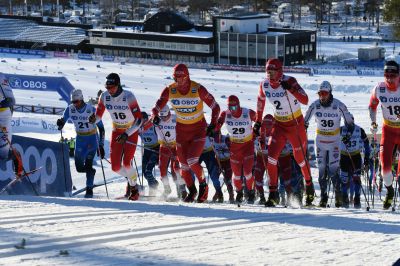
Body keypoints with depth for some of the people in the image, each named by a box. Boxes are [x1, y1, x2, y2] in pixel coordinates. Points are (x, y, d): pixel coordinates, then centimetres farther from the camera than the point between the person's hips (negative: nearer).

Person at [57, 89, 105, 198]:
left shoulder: (91, 110, -18)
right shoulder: (70, 109, -9)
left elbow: (101, 128, -11)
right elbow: (61, 125, -3)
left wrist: (101, 145, -14)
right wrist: (60, 123, -29)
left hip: (92, 139, -4)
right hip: (80, 140, 4)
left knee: (88, 165, -15)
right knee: (79, 167, -1)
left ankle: (89, 189, -5)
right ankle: (91, 171, 33)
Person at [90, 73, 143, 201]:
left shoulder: (128, 97, -25)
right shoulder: (104, 97, -12)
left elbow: (139, 119, -23)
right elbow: (99, 113, 1)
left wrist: (127, 134, -32)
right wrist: (94, 119, -24)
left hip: (131, 131, -4)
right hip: (117, 131, 4)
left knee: (126, 164, -18)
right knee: (115, 167, -5)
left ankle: (134, 188, 7)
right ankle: (132, 177, 28)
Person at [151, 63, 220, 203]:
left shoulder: (198, 89, -19)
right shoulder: (169, 90, -11)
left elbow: (215, 107, -11)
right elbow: (157, 107, -9)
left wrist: (213, 124, -22)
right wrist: (155, 116, -32)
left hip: (199, 129, -3)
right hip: (181, 130, 4)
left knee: (192, 161, -18)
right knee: (183, 165, 5)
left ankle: (203, 184, 9)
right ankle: (191, 190, 28)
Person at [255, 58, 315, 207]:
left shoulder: (289, 81, -22)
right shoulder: (264, 85, -8)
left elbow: (305, 101, -31)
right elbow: (261, 100, 13)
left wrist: (290, 89, -44)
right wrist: (258, 121, 13)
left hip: (296, 123, -4)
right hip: (279, 124, 4)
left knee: (300, 158, 9)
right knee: (271, 157, -11)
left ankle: (309, 186, 36)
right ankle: (273, 194, -5)